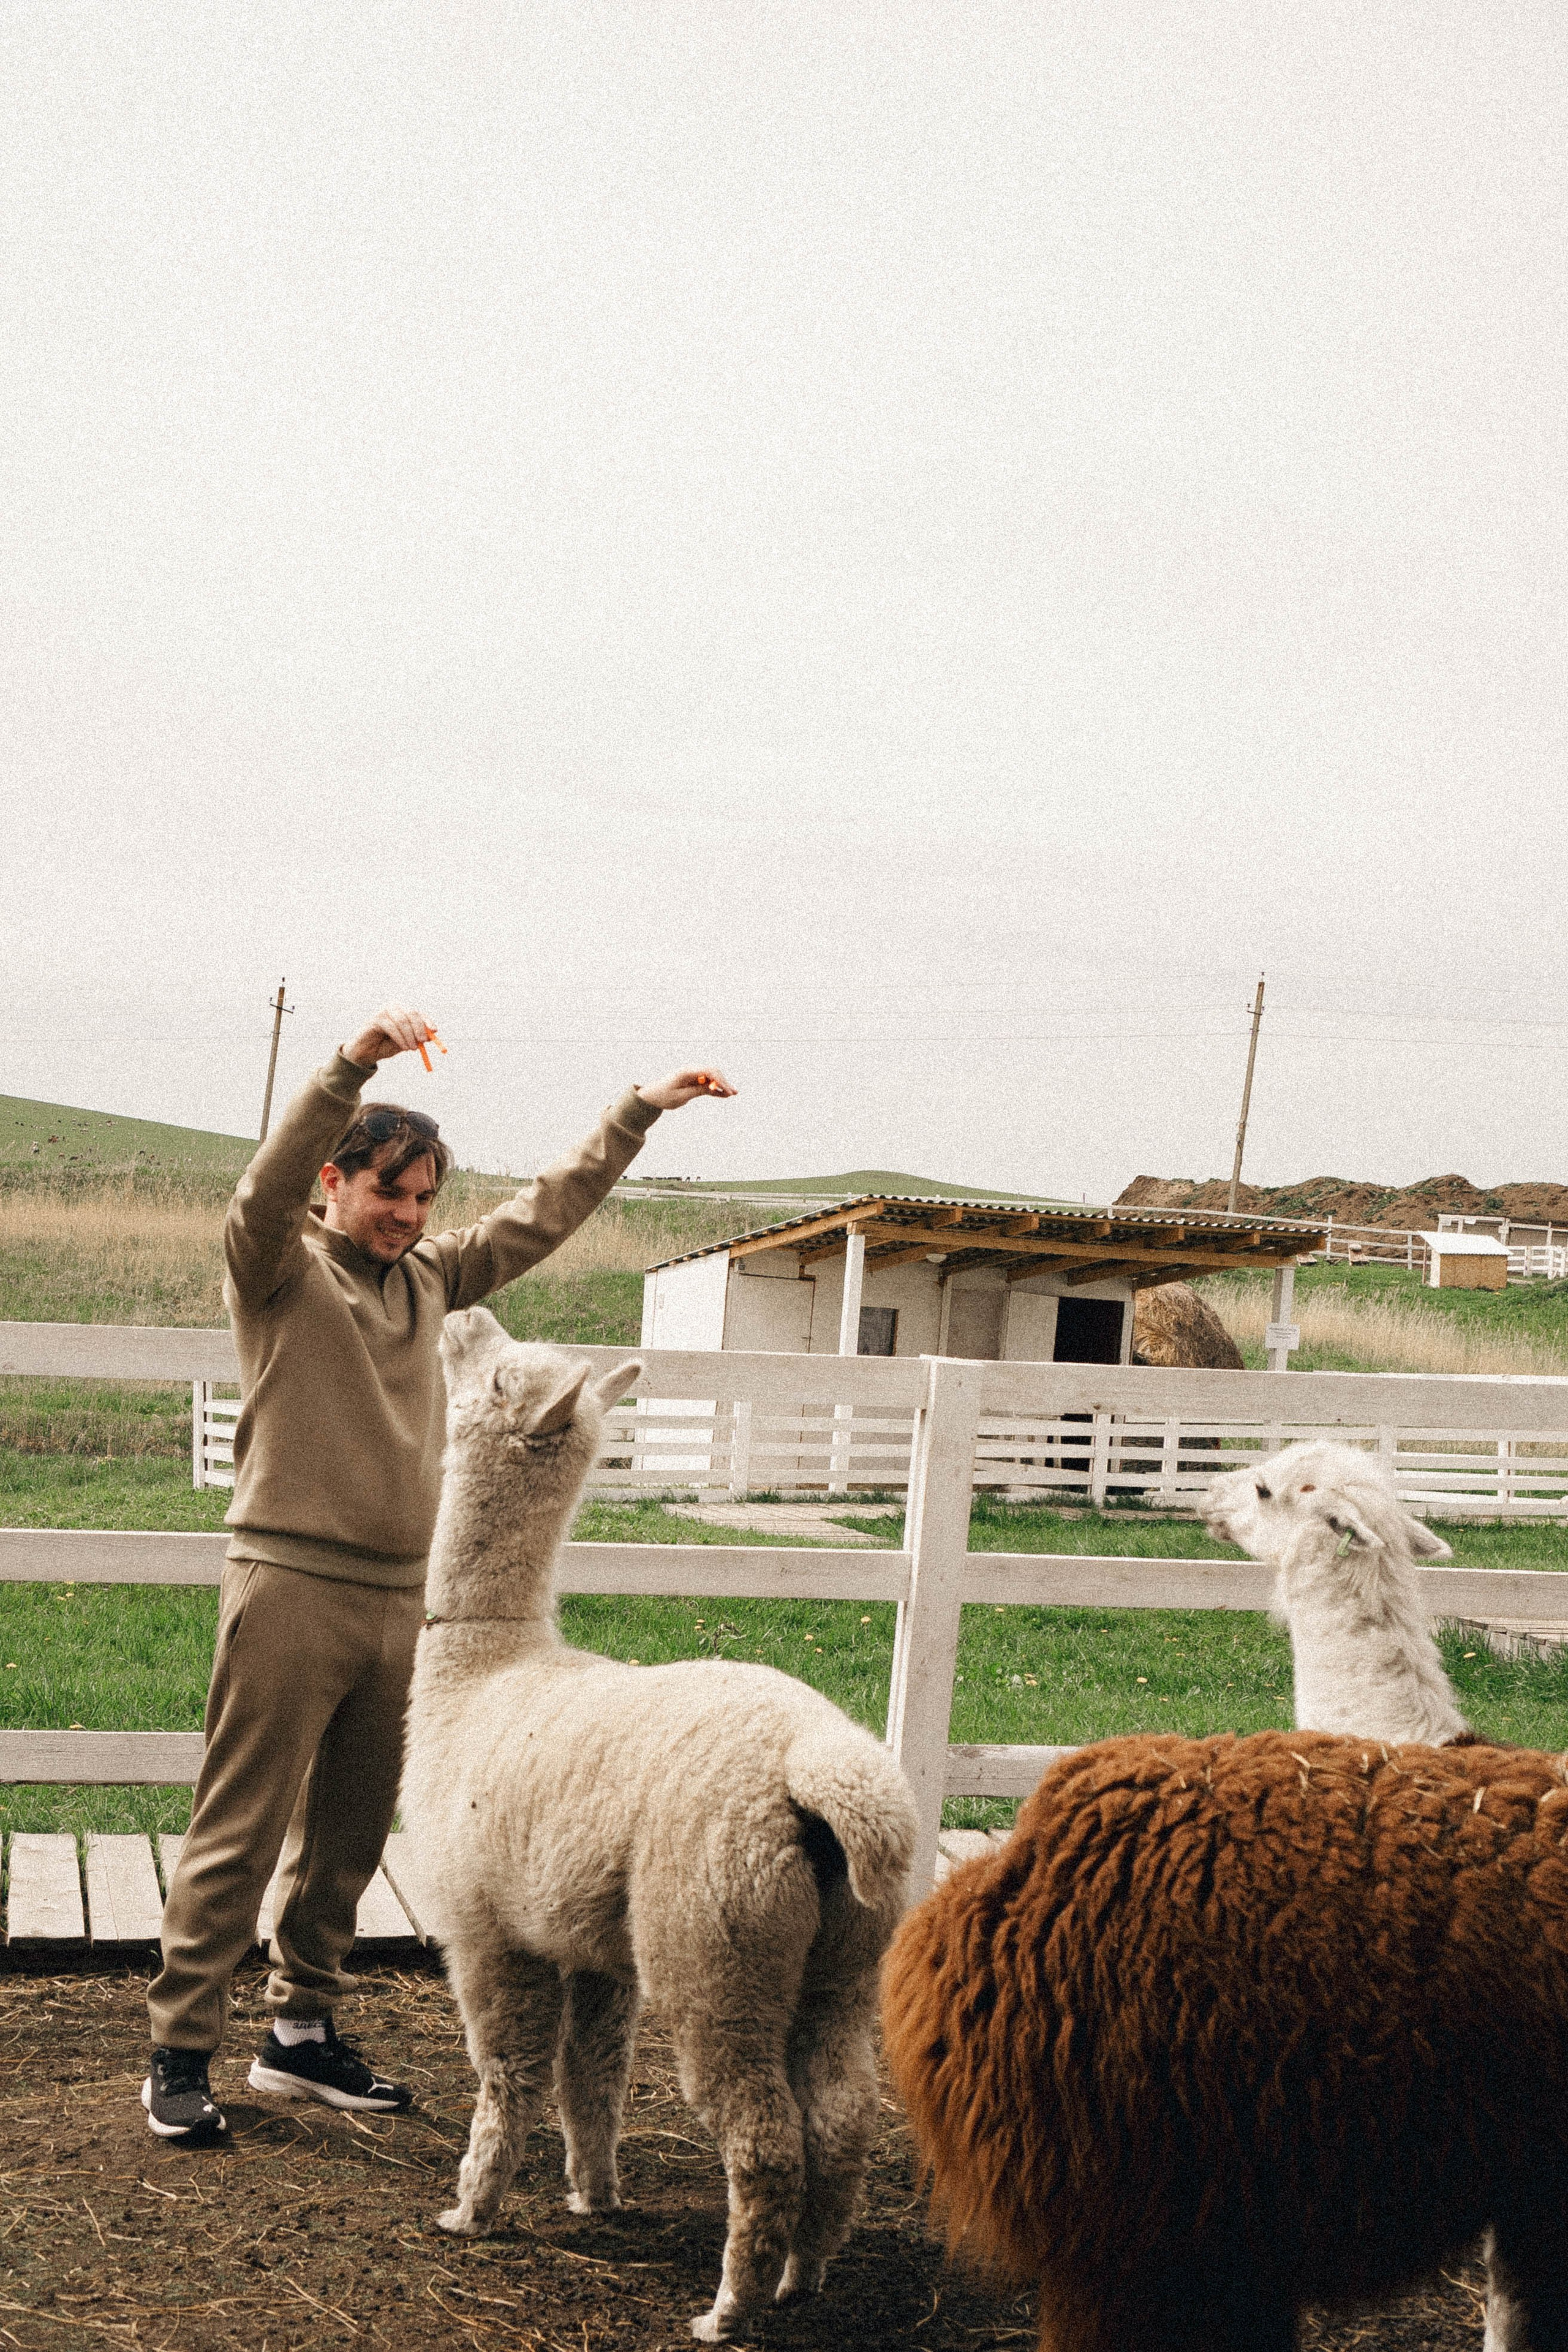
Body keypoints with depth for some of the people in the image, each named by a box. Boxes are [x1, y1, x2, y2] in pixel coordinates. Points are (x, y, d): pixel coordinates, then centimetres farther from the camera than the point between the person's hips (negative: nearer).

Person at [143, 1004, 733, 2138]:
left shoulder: (430, 1276, 15)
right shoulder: (278, 1266, -2)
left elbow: (545, 1212, 21)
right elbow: (269, 1182, -22)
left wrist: (639, 1112, 19)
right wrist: (356, 1064, -36)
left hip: (401, 1596, 6)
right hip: (293, 1583, -6)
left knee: (349, 1838, 12)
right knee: (240, 1832, -4)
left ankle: (303, 2034, 23)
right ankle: (181, 2053, 4)